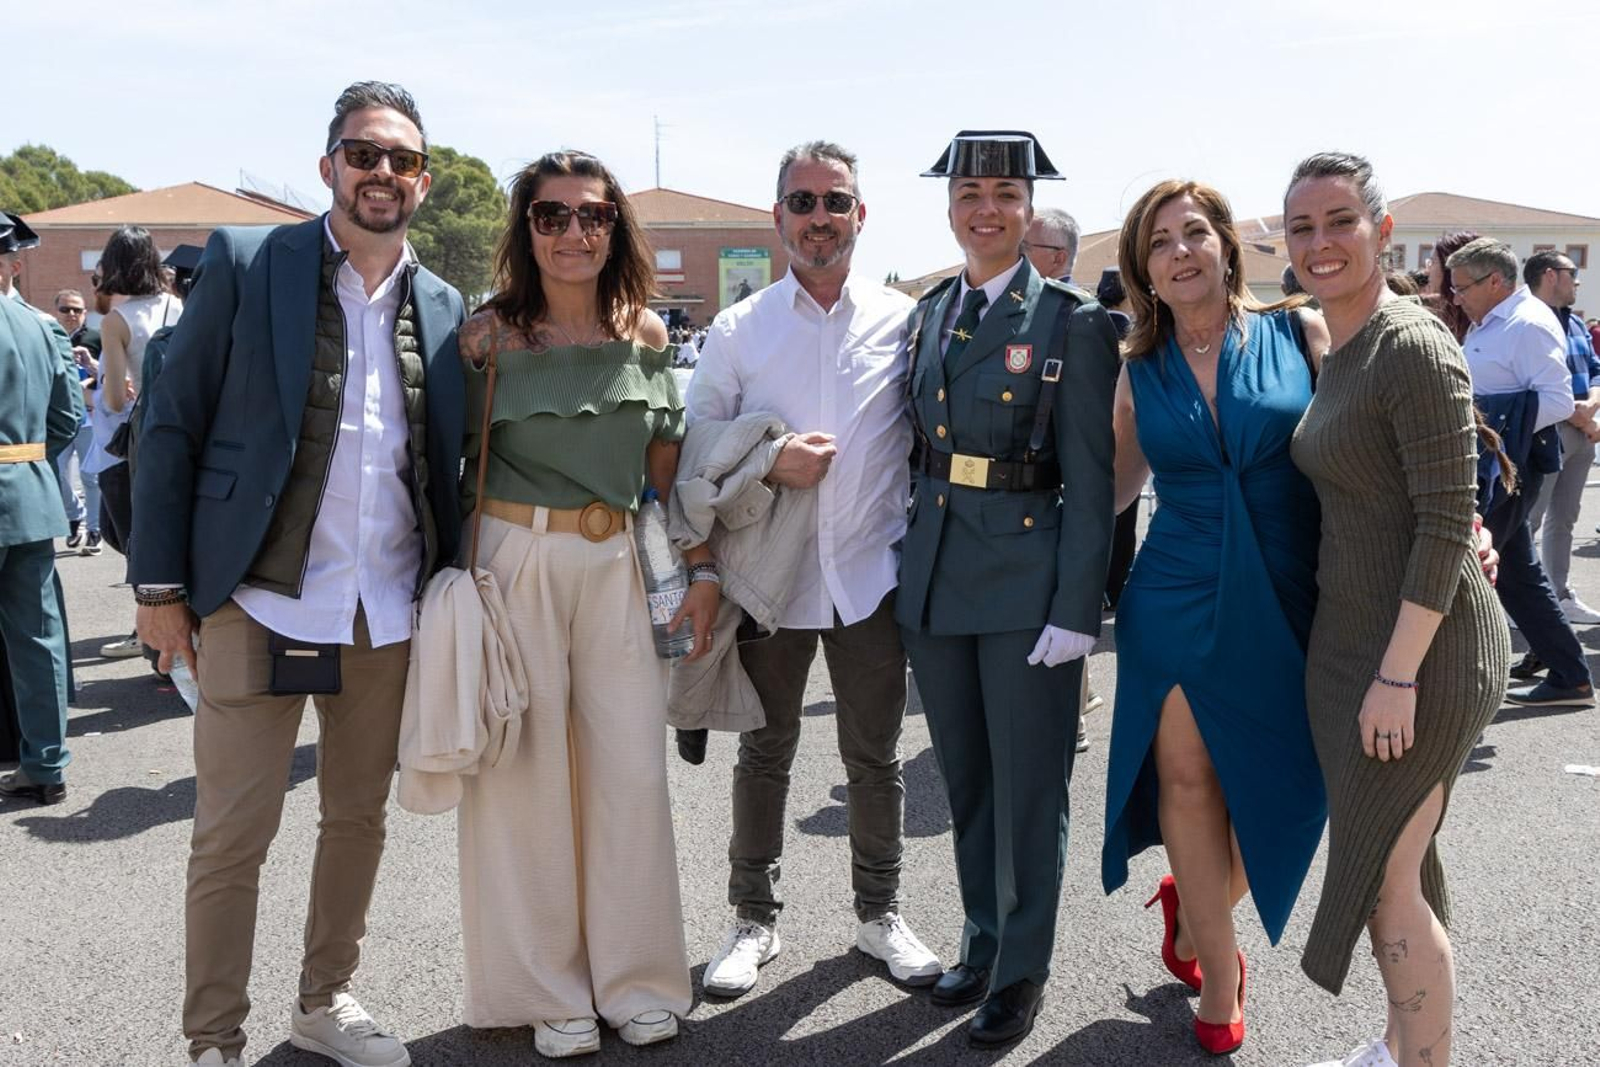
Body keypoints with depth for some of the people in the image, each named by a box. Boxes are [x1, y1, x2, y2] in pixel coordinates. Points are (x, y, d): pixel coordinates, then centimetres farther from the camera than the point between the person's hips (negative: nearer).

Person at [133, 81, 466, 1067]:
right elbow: (173, 427, -1)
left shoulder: (447, 310, 8)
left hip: (389, 615, 4)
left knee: (360, 819, 14)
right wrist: (161, 585, -4)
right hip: (259, 605, -3)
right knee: (231, 838, 2)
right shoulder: (245, 264, -2)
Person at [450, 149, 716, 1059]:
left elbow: (669, 465, 10)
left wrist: (702, 570, 7)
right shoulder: (488, 334, -4)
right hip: (513, 562, -2)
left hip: (618, 565, 3)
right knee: (527, 771, 3)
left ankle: (636, 977, 21)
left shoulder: (647, 333, 5)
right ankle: (547, 988, 20)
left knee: (632, 769, 4)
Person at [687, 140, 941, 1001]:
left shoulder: (902, 321, 0)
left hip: (870, 576, 0)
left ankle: (879, 914, 30)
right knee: (764, 754, 13)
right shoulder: (737, 331, 1)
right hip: (769, 578, 0)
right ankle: (754, 919, 29)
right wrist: (769, 464, -16)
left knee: (874, 758, 12)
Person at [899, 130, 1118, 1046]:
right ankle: (983, 937, 34)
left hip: (1030, 577, -5)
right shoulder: (928, 316, 10)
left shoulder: (1073, 323, -7)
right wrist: (911, 564, 8)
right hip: (936, 577, 5)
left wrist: (1076, 610, -14)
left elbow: (1091, 480, -10)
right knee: (966, 776, 16)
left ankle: (1023, 967, 23)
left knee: (1028, 785, 5)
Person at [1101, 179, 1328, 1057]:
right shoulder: (1139, 372, 4)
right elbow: (1114, 487, 15)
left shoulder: (1301, 334, -1)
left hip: (1286, 604, -1)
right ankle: (1219, 967, 26)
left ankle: (1194, 907, 37)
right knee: (1189, 777, 5)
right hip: (1178, 599, 1)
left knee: (1276, 784, 6)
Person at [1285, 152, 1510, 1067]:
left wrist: (1398, 675, -20)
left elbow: (1447, 523, -20)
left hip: (1421, 645, -8)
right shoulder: (1339, 354, 10)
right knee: (1399, 862, 19)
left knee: (1384, 877, 0)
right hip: (1351, 637, 9)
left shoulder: (1413, 348, -17)